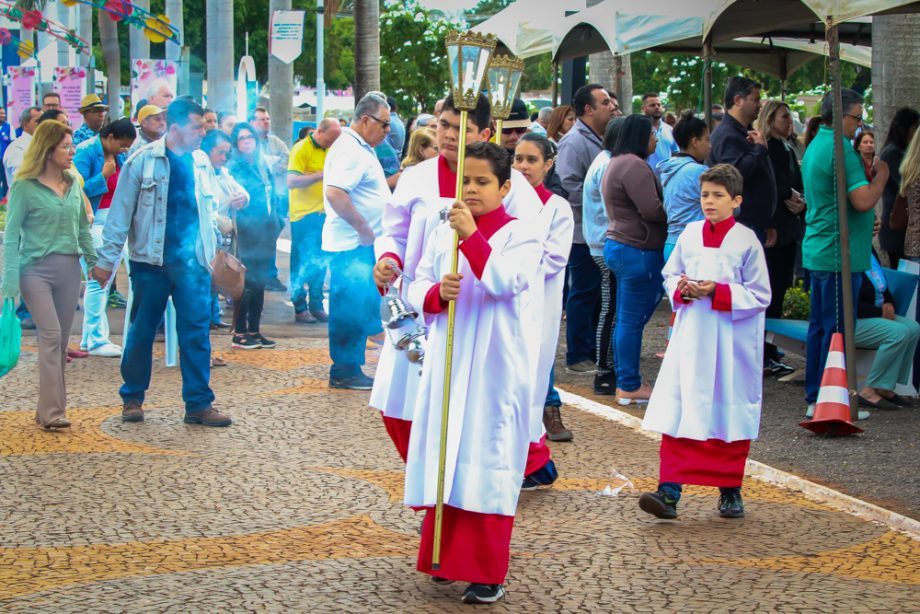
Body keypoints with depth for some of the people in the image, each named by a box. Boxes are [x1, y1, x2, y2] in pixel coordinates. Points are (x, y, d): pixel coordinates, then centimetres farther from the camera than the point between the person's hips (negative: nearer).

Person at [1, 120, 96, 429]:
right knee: (50, 336, -14)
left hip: (69, 268, 5)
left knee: (61, 340, 6)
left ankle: (49, 408, 14)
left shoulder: (74, 183, 10)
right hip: (37, 268, -5)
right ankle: (51, 412, -13)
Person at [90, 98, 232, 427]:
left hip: (193, 262, 3)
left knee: (197, 331, -2)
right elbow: (120, 213, -4)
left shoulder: (202, 162, 8)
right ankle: (132, 398, 22)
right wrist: (107, 259, -6)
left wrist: (214, 252, 13)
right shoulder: (143, 161, -6)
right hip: (151, 261, -3)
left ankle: (199, 404, 3)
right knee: (141, 331, 8)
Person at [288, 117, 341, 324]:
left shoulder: (329, 150, 13)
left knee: (320, 262, 10)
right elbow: (291, 181, -20)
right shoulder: (302, 149, -10)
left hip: (324, 214, 7)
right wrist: (321, 175, -26)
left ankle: (316, 306, 18)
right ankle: (300, 308, 5)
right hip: (305, 214, -7)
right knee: (303, 264, -2)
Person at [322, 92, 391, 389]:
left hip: (361, 245, 11)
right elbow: (334, 193, -28)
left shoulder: (360, 148, 17)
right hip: (352, 245, -11)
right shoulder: (349, 150, -17)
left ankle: (349, 369, 21)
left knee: (362, 307, 14)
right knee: (350, 309, -5)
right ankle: (344, 372, 2)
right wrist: (363, 227, -22)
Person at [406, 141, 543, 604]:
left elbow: (505, 283, -21)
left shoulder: (519, 236, -4)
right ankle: (445, 556, 24)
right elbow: (416, 288, 8)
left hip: (494, 370, -5)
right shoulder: (444, 232, 10)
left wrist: (472, 236, -26)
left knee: (485, 465, -4)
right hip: (446, 363, 5)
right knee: (444, 460, 9)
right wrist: (436, 293, -14)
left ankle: (487, 573, 2)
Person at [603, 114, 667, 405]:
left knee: (626, 319, 15)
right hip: (638, 250, -11)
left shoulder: (618, 162, 17)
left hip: (620, 246, 11)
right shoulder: (634, 165, -17)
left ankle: (624, 382, 22)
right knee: (633, 320, -5)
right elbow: (652, 210, -22)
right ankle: (630, 387, 1)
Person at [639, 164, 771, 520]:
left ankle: (730, 491, 23)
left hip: (731, 345, -3)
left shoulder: (746, 241, -7)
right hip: (690, 340, 3)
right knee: (679, 414, -4)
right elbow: (670, 275, 14)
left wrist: (718, 292, -17)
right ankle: (669, 491, -6)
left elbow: (760, 296, -6)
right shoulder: (690, 235, 5)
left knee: (730, 416, 8)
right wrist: (682, 289, -8)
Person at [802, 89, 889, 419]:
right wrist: (881, 177, -7)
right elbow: (863, 201, -23)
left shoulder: (815, 146, 15)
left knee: (819, 326, 14)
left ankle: (815, 398, 21)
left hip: (817, 251, 10)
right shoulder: (840, 150, -18)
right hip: (840, 253, -10)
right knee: (837, 329, -3)